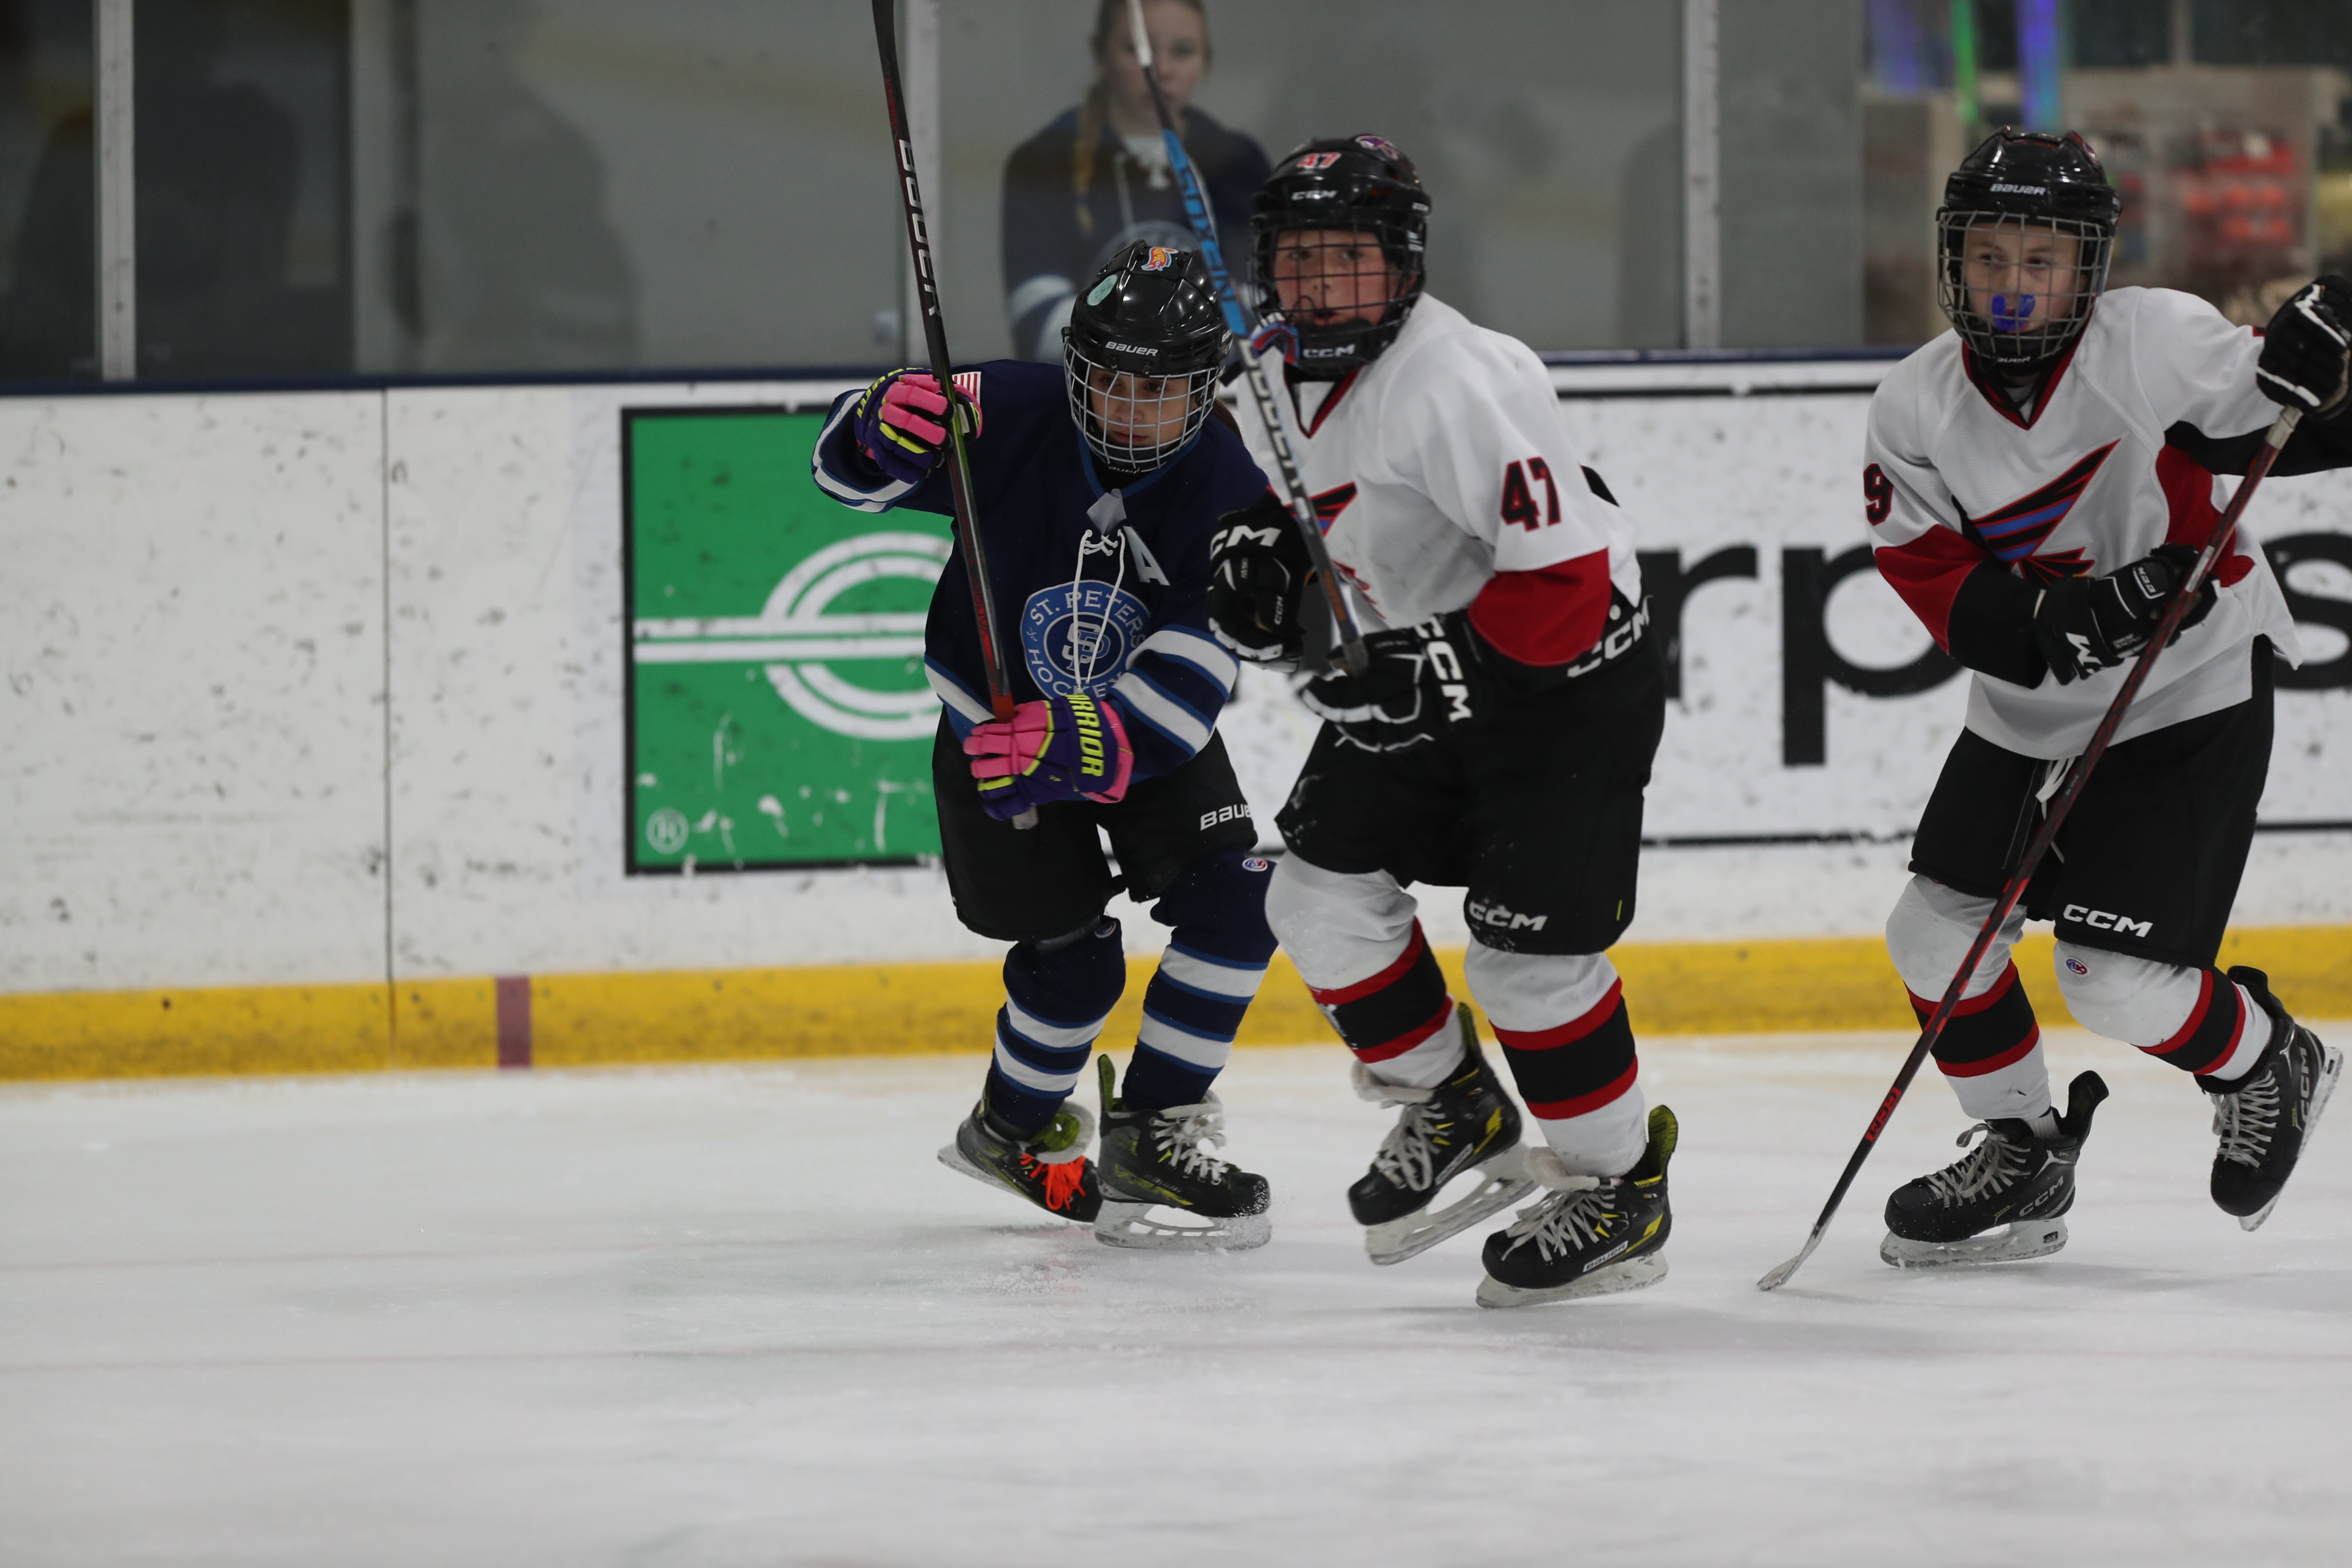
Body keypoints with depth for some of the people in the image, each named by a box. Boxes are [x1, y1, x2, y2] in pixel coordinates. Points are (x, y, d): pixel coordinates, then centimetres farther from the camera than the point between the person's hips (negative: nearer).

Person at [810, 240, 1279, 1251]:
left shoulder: (1227, 494, -23)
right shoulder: (1006, 418, -24)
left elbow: (1185, 683, -31)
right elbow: (845, 467, -13)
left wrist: (1080, 746, -47)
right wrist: (883, 429, -38)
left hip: (1144, 725, 2)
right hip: (995, 720, -2)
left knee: (1232, 905, -14)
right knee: (1076, 959, -7)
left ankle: (1150, 1134, 2)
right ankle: (1015, 1127, 22)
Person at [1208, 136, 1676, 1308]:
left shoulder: (1465, 384, -29)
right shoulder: (1274, 384, -1)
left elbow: (1562, 580, -31)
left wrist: (1434, 673, -32)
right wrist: (1266, 558, -2)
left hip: (1569, 680, -9)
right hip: (1423, 678, 9)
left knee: (1526, 946, -12)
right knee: (1323, 892, 1)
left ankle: (1620, 1184, 6)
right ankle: (1456, 1118, 19)